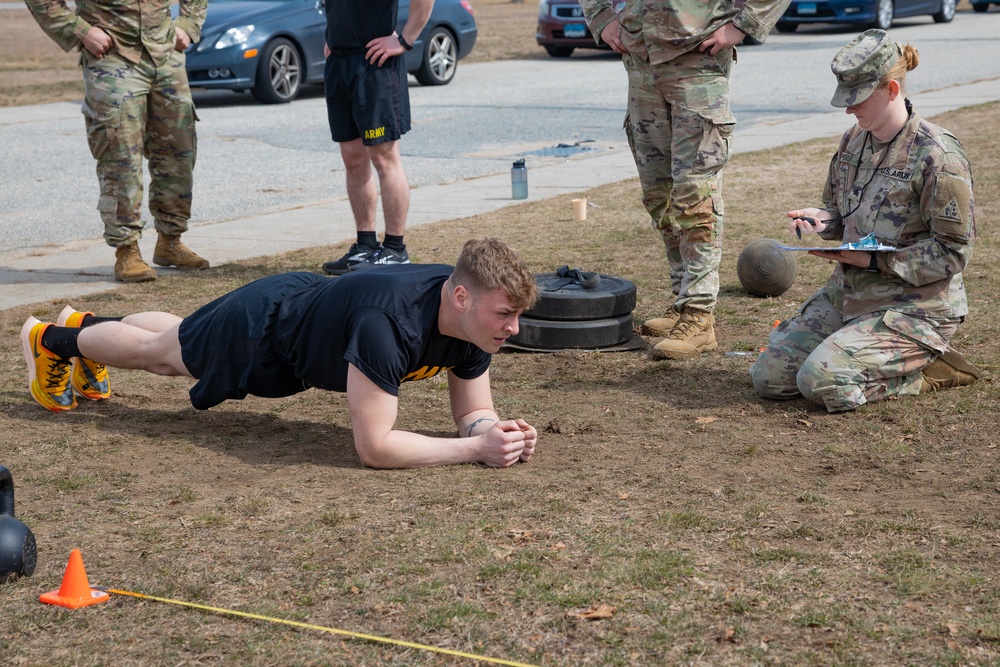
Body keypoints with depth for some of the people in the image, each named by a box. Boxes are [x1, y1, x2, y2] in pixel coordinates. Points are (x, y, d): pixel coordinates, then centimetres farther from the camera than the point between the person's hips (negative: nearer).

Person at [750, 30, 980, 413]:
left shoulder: (938, 156, -16)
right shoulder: (854, 141, 7)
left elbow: (953, 252, -16)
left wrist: (873, 260, -21)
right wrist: (821, 220, -4)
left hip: (915, 306, -8)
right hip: (847, 292, 8)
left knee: (821, 382, -25)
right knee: (768, 377, -2)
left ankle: (927, 370, -1)